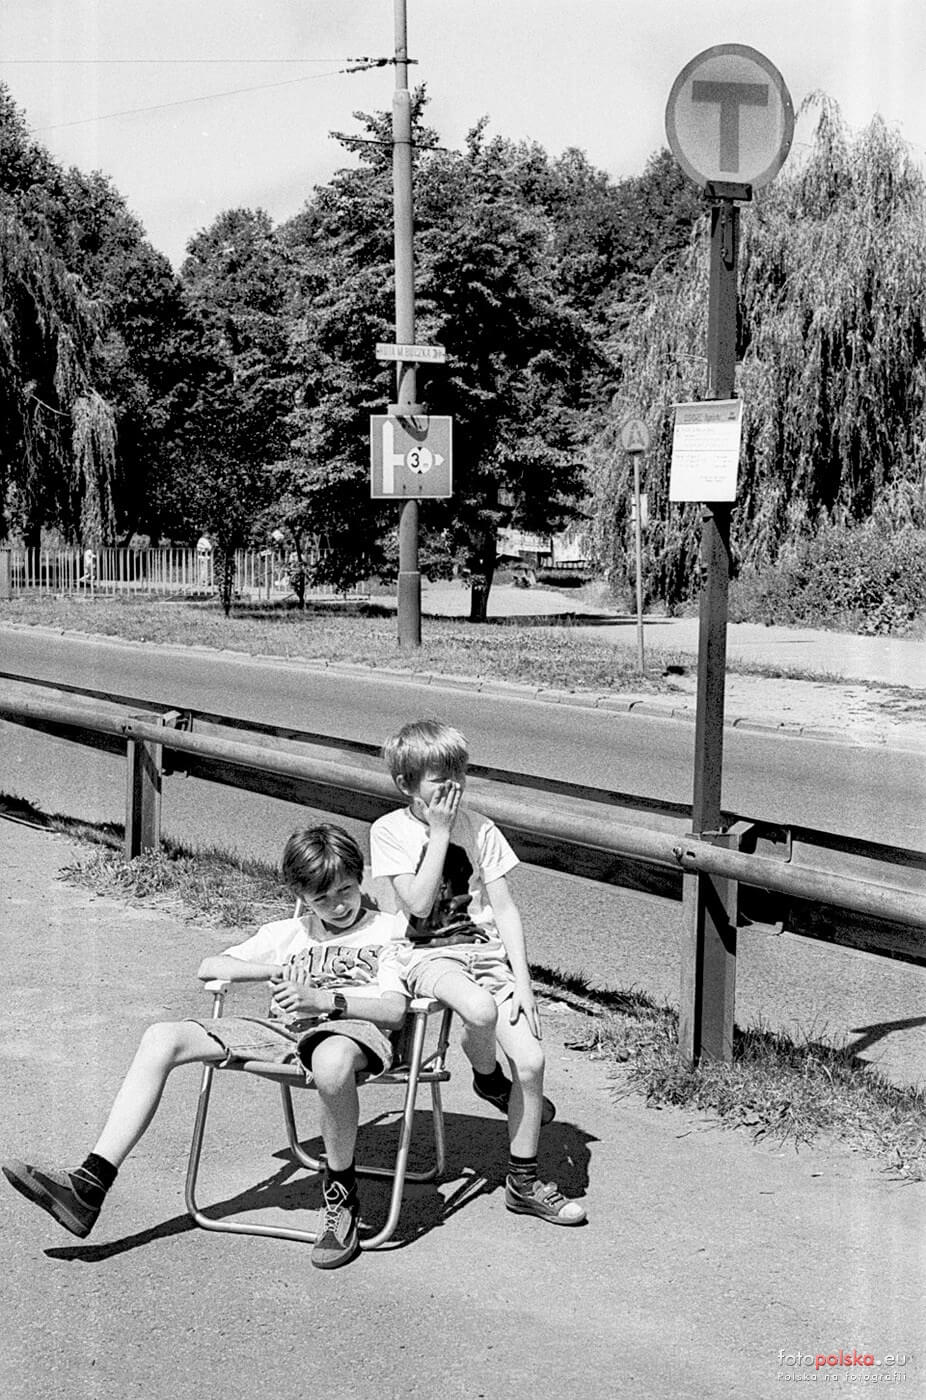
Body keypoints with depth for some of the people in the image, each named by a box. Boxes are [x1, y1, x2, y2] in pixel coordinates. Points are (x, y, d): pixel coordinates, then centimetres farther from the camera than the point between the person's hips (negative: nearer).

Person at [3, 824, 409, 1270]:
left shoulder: (389, 929, 11)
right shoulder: (286, 933, 26)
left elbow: (395, 1010, -3)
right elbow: (208, 967, 21)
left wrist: (322, 999, -18)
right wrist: (274, 971, 5)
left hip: (349, 1027, -5)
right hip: (280, 1030, 5)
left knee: (332, 1061, -46)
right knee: (162, 1038, -14)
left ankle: (340, 1195, -19)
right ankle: (90, 1186, -20)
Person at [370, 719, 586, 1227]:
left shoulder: (478, 828, 4)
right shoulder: (390, 831, -2)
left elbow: (505, 910, 3)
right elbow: (418, 904, -14)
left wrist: (522, 980, -7)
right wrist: (439, 834, -14)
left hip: (486, 948, 3)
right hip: (428, 954, -3)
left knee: (530, 1059, -14)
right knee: (481, 1009, -36)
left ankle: (523, 1182, 4)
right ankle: (489, 1080, 0)